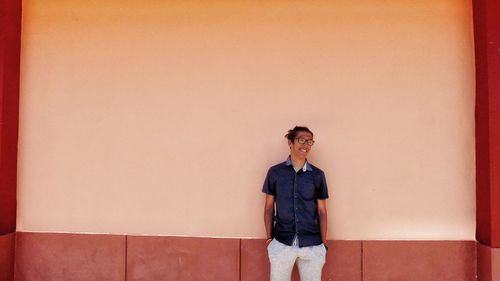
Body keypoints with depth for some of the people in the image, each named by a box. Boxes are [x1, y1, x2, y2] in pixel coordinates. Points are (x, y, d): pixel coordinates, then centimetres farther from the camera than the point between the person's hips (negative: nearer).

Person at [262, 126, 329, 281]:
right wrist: (269, 237, 2)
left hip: (312, 245, 1)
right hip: (281, 243, 0)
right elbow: (269, 207, 6)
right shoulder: (275, 172, 1)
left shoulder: (317, 175, 2)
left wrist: (324, 244, 4)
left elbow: (322, 211, 6)